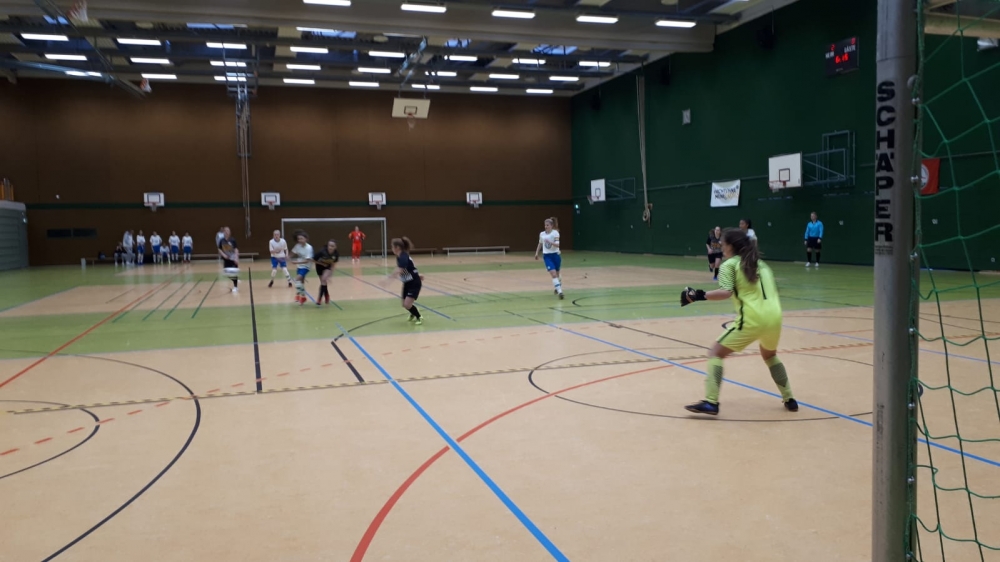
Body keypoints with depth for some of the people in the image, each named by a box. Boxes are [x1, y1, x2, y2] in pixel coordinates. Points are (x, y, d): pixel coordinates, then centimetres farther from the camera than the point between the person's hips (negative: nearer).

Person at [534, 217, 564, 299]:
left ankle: (558, 288, 40)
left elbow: (557, 244, -20)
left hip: (556, 255, -1)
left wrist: (550, 242, -34)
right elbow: (540, 244, 22)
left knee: (557, 274, 15)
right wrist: (536, 253, 19)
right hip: (547, 256, 1)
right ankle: (559, 292, -20)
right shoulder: (542, 234, 4)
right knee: (553, 274, -15)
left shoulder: (555, 233, -9)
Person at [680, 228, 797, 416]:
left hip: (752, 319, -7)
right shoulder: (760, 264, 23)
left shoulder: (729, 265, 3)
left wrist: (699, 295, -8)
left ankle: (710, 402, -9)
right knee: (769, 355, 34)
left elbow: (726, 292, -12)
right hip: (774, 316, 7)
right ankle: (789, 399, 36)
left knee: (715, 353, 3)